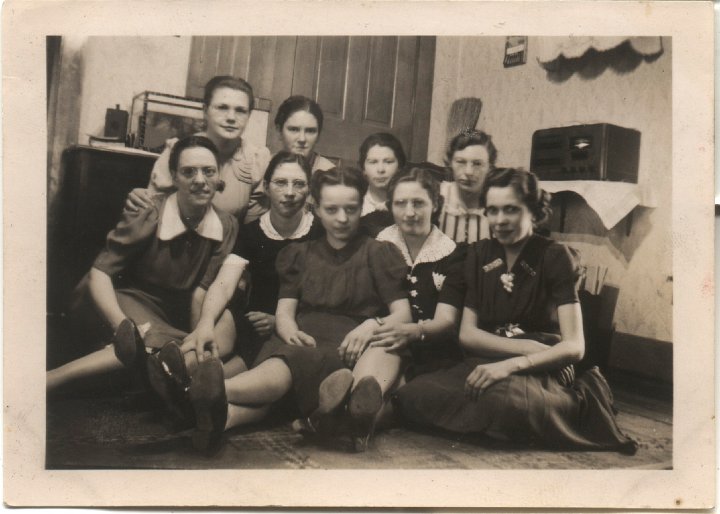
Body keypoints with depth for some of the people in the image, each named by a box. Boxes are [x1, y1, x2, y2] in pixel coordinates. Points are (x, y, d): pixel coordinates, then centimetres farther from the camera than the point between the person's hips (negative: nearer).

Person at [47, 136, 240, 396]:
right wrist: (123, 326, -33)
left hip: (183, 314, 4)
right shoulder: (149, 215, -16)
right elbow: (100, 272, -18)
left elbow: (202, 290, -8)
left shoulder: (226, 226, -8)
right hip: (137, 302, -4)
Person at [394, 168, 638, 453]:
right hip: (486, 365, 5)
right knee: (412, 396, -26)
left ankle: (578, 404, -10)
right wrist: (526, 348, -9)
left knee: (504, 400, -42)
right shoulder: (479, 255, 12)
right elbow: (467, 334, 6)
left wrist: (513, 364, -23)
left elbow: (574, 346, -8)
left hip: (542, 370, -5)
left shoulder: (554, 257, 0)